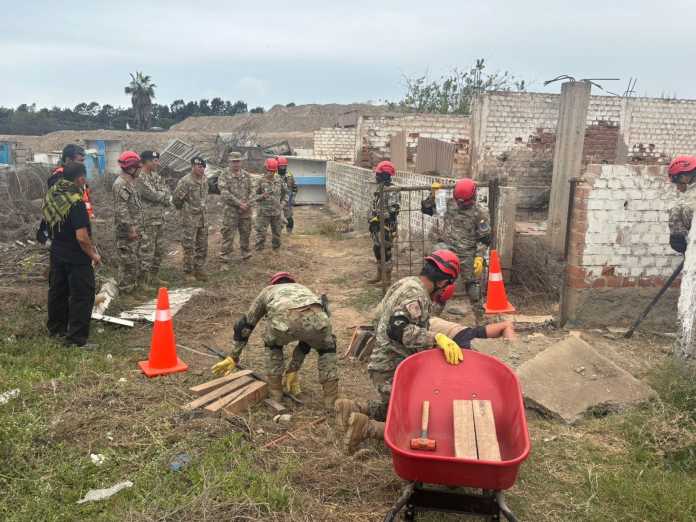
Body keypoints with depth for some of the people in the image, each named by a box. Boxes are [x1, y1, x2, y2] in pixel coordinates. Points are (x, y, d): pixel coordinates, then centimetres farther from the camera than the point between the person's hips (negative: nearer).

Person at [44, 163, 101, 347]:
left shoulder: (51, 195, 0)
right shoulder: (76, 202, -23)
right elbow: (82, 237, -24)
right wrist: (93, 254, -11)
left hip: (56, 253, 8)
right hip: (76, 257, -8)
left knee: (57, 291, 21)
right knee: (82, 296, 1)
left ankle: (55, 328, 37)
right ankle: (76, 338, 5)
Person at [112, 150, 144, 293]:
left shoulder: (130, 182, 14)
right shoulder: (120, 184, -18)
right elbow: (121, 210, -23)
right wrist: (130, 228, -24)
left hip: (134, 229, 10)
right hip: (126, 232, -10)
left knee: (135, 259, 18)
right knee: (128, 260, -2)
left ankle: (135, 283, 29)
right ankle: (126, 288, 7)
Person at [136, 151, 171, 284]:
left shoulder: (156, 175, 14)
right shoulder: (140, 178, -15)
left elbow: (167, 191, 8)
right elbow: (153, 195, -21)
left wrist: (162, 196, -13)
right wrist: (165, 196, -3)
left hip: (160, 219, 9)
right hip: (147, 221, -9)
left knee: (159, 250, 15)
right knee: (147, 252, -4)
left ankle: (153, 277, 27)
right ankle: (144, 281, 4)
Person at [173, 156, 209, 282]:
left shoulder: (204, 180, 6)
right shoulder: (185, 181, -17)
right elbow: (176, 198, -13)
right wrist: (184, 208, 1)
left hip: (203, 218, 7)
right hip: (190, 219, -7)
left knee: (202, 247, 11)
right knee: (189, 247, 0)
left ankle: (199, 270, 22)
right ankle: (189, 272, 11)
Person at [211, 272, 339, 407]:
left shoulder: (267, 291, 43)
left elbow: (244, 325, 45)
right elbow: (306, 339, 49)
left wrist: (233, 357, 54)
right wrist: (293, 370, 56)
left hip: (283, 321, -1)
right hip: (315, 318, 1)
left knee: (273, 344, 37)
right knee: (327, 348, 36)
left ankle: (275, 391, 37)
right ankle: (331, 398, 28)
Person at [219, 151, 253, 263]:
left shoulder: (246, 175, 10)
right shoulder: (224, 177, -5)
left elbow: (251, 190, 9)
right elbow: (225, 194, -13)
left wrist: (248, 203, -8)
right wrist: (239, 203, -17)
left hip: (246, 210, 4)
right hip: (231, 210, -4)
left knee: (246, 232, 13)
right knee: (228, 233, -3)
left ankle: (245, 251, 29)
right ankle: (225, 254, 5)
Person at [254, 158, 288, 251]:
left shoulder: (279, 181, 4)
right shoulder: (261, 181, -4)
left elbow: (285, 193, 16)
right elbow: (255, 196, 0)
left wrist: (282, 204, 4)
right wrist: (262, 196, -19)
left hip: (277, 212, 3)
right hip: (264, 212, -3)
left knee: (277, 232, 13)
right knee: (261, 232, -4)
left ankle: (276, 248, 28)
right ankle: (259, 250, 5)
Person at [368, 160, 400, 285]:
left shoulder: (391, 191, -18)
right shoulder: (379, 189, 12)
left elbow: (393, 210, -26)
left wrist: (379, 218, -22)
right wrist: (372, 221, 17)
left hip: (386, 226, -9)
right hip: (377, 226, 9)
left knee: (385, 252, -3)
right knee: (377, 250, 17)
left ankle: (388, 279, 7)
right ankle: (379, 275, 32)